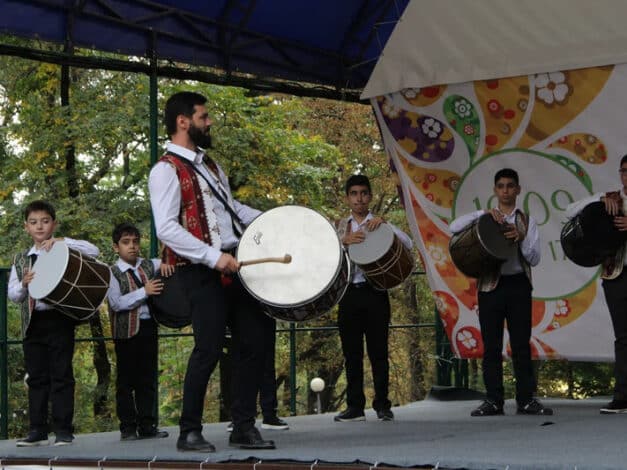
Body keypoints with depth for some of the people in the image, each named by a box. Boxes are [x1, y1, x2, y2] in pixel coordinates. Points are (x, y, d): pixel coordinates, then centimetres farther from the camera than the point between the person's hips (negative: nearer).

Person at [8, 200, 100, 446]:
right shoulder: (21, 259, 16)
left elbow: (94, 251, -12)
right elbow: (12, 294, 14)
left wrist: (61, 241, -18)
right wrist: (24, 283, -8)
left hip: (59, 319, -4)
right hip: (32, 322, 4)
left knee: (61, 376, -3)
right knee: (36, 377, 6)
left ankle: (63, 429, 0)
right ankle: (37, 430, 11)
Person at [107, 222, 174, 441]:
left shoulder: (147, 266, 10)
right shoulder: (112, 273, -4)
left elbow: (164, 264, 23)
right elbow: (117, 303, -14)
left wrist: (165, 265, -1)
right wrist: (144, 292, -19)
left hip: (148, 326, 5)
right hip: (126, 331, -5)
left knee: (148, 379, 7)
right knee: (126, 380, 1)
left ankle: (147, 425, 12)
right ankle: (128, 427, 5)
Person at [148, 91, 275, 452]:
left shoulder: (208, 164, 18)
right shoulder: (167, 170, -9)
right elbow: (167, 229, -19)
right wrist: (213, 257, -24)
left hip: (236, 263, 9)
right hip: (203, 272, -9)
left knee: (258, 336, 7)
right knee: (210, 348, -10)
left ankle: (244, 427, 17)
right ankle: (190, 432, 5)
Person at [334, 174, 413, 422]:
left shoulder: (380, 225, 8)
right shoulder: (340, 227, 15)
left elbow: (408, 244, -7)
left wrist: (383, 224, -17)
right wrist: (344, 242, -17)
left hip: (374, 292, -2)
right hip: (348, 292, 2)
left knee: (378, 351, -1)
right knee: (351, 352, 4)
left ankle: (382, 405, 5)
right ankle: (355, 406, 10)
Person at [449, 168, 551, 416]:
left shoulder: (526, 221, 12)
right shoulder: (484, 219, 12)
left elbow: (534, 259, 5)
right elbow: (453, 227, -5)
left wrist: (521, 239, -13)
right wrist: (484, 213, -13)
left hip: (518, 285, 0)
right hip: (490, 286, 0)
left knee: (521, 345, -1)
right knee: (491, 346, 1)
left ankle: (526, 399, 2)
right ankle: (493, 400, 5)